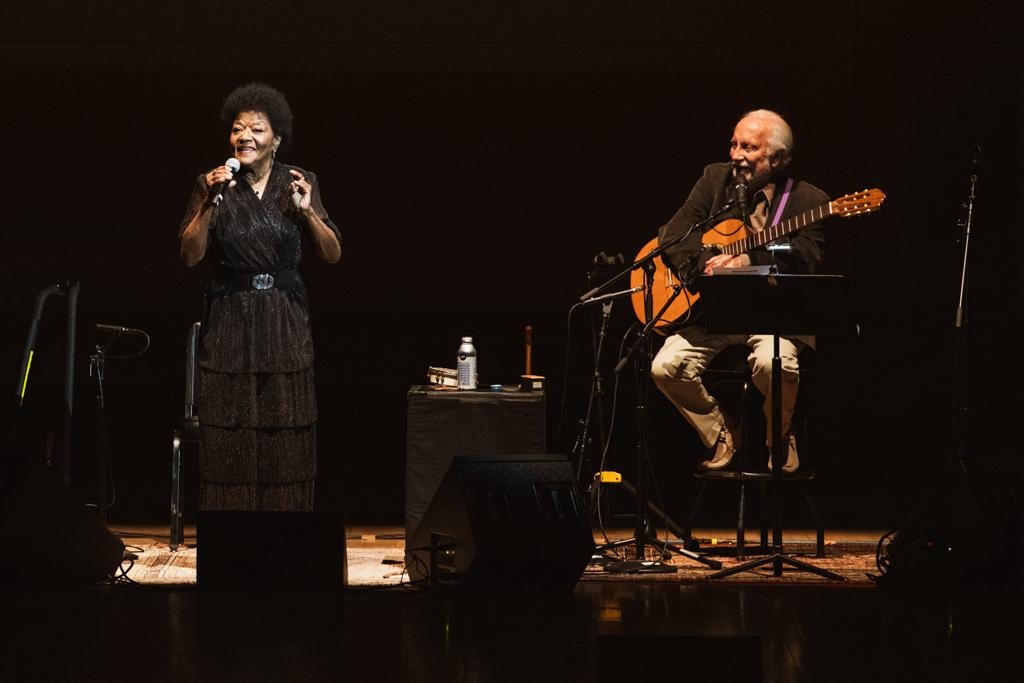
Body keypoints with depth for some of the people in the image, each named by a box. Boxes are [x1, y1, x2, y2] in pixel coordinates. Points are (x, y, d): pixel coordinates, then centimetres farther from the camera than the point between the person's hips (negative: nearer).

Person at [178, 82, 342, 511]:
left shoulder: (300, 182, 4)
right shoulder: (213, 186, 0)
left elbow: (332, 254, 3)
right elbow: (190, 255, -6)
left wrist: (307, 211, -13)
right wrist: (209, 203, -17)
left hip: (285, 321, 1)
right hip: (229, 320, -1)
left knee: (286, 439, 0)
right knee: (229, 438, -3)